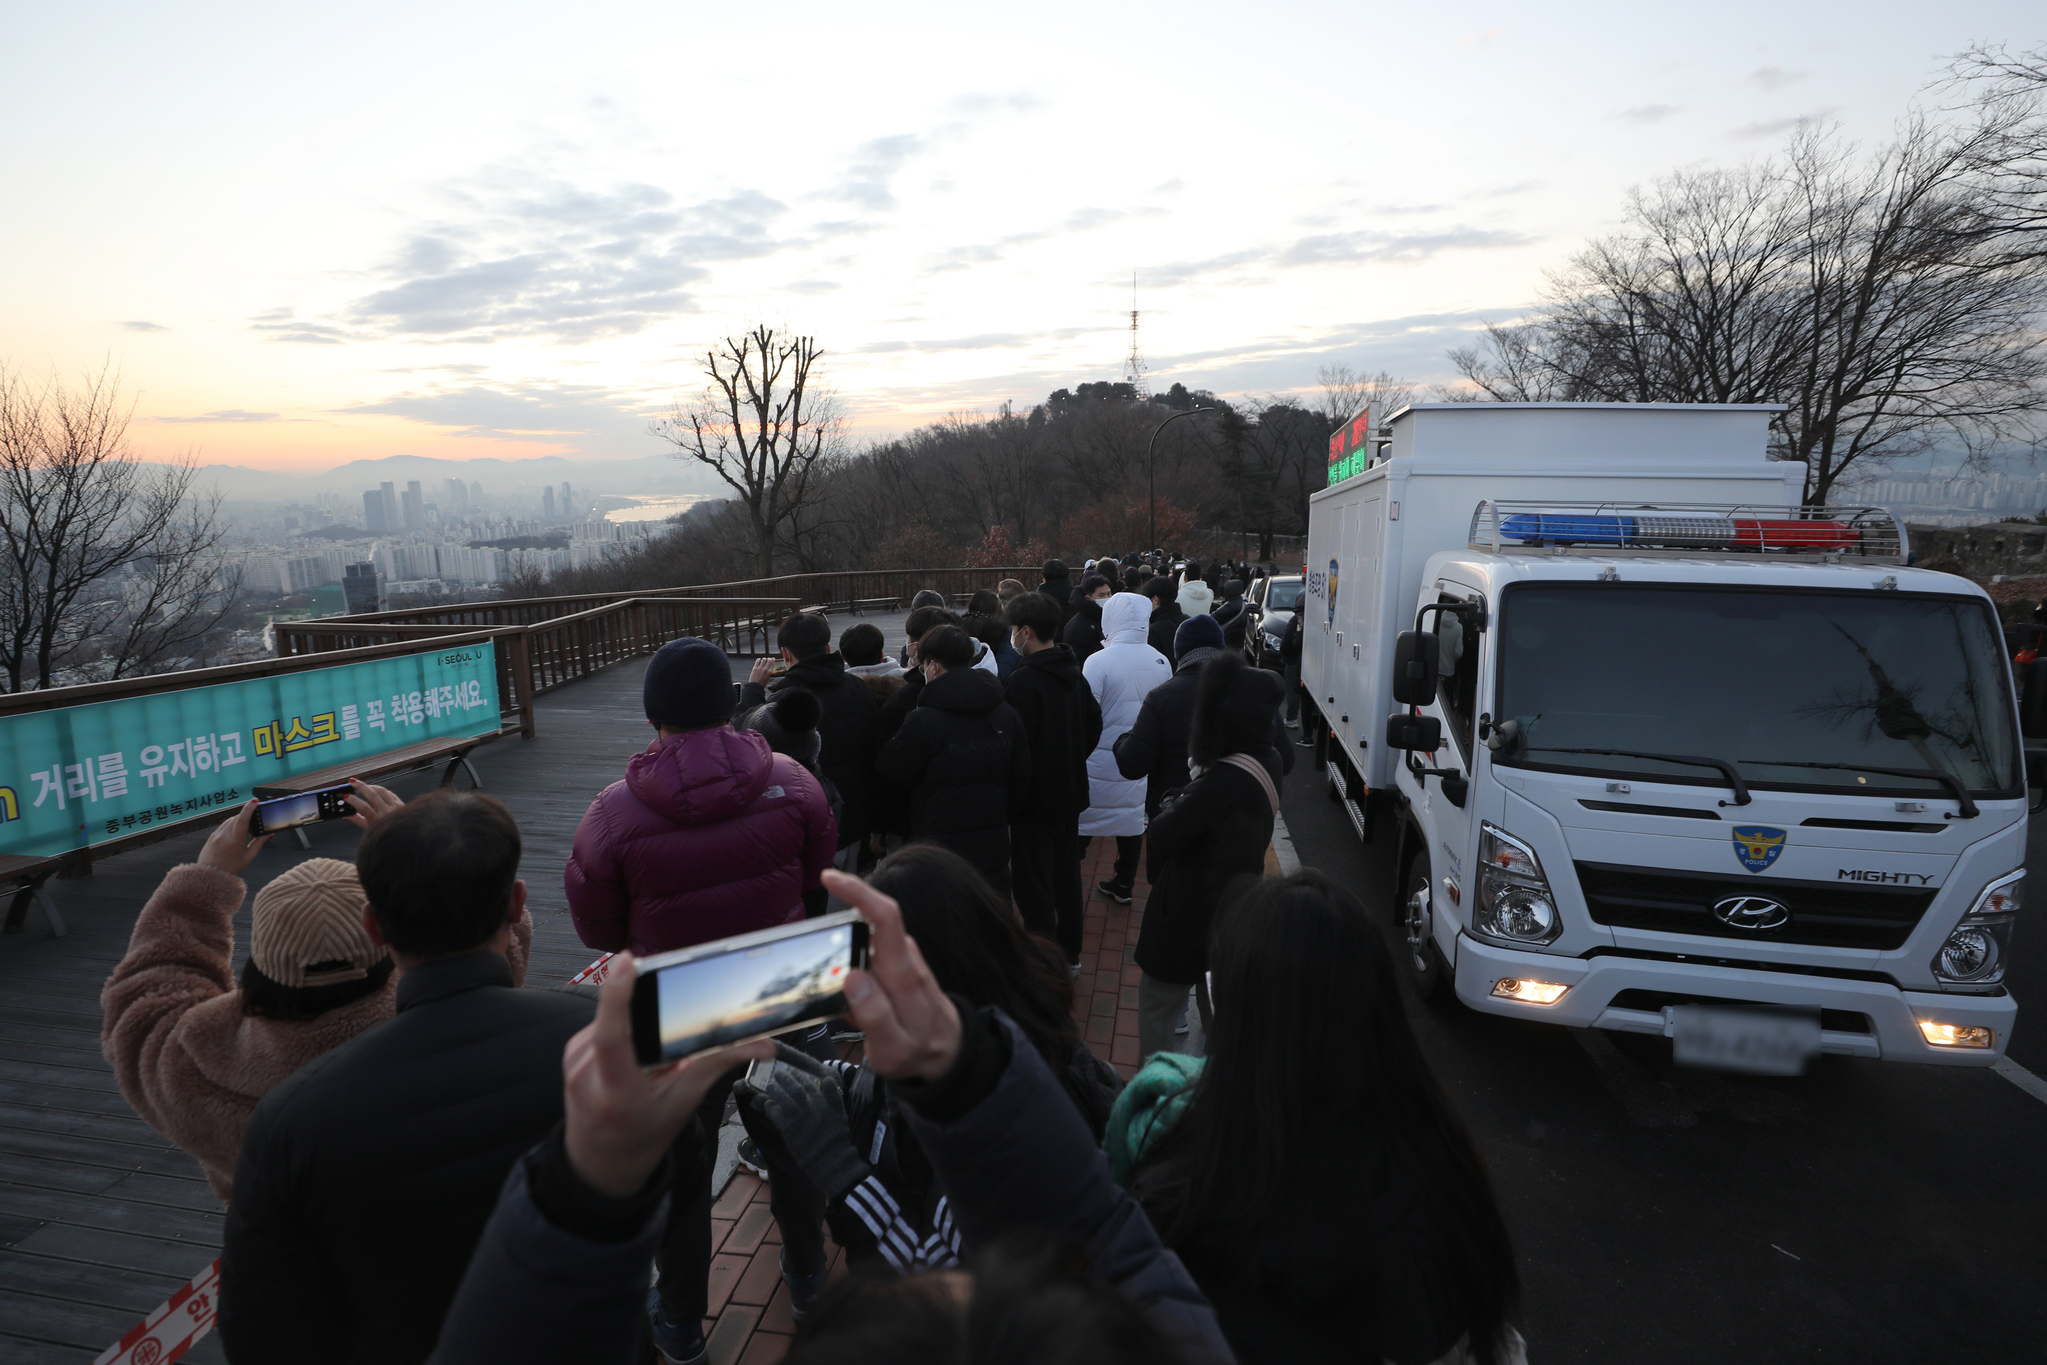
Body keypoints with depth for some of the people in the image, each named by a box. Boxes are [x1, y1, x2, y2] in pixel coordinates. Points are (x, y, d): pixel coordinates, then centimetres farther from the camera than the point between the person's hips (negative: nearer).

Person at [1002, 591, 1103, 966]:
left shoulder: (1024, 680, -22)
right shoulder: (1074, 672, 5)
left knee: (1033, 882, 1)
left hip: (1036, 797, -8)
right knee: (1066, 872, 20)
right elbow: (1094, 722, 14)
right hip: (1071, 791, 9)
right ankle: (1069, 952, 32)